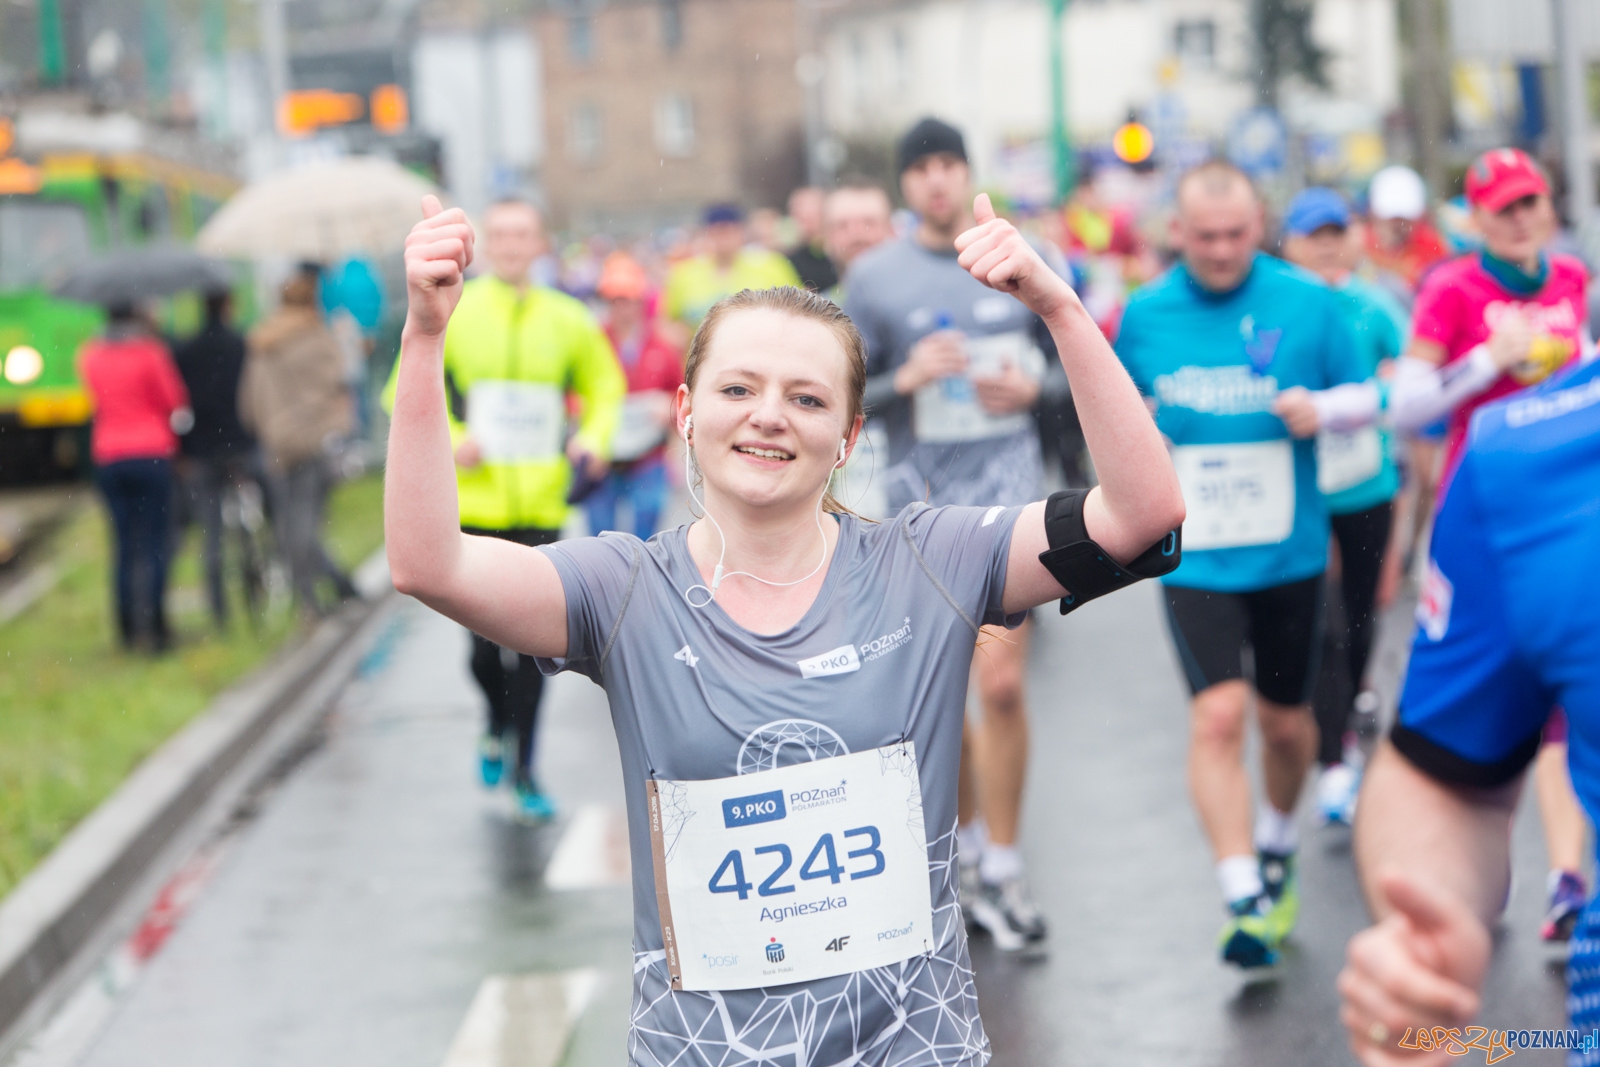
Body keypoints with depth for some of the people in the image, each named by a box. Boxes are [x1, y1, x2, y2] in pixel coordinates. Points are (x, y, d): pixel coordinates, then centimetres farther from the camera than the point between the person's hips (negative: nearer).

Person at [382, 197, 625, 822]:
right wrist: (448, 440, -12)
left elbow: (604, 386, 19)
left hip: (540, 506, 1)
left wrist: (593, 438, 0)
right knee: (486, 642, 0)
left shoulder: (567, 320, 6)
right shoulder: (449, 317, 0)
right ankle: (498, 726, 32)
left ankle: (524, 771, 13)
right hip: (474, 503, -1)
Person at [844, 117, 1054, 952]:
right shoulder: (874, 276, 3)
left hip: (1007, 481, -1)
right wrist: (906, 380, -15)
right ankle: (968, 842, 27)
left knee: (1001, 681, -13)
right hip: (918, 491, 1)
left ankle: (1000, 870, -4)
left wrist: (1033, 388, -7)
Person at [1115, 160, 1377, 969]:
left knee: (1286, 721, 13)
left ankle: (1275, 851, 41)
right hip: (1195, 559, -1)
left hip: (1289, 553, 1)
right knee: (1218, 714, -17)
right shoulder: (1145, 315, 1)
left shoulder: (1308, 303, -2)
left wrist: (1320, 408, -16)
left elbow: (1365, 398, 5)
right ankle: (1245, 901, -14)